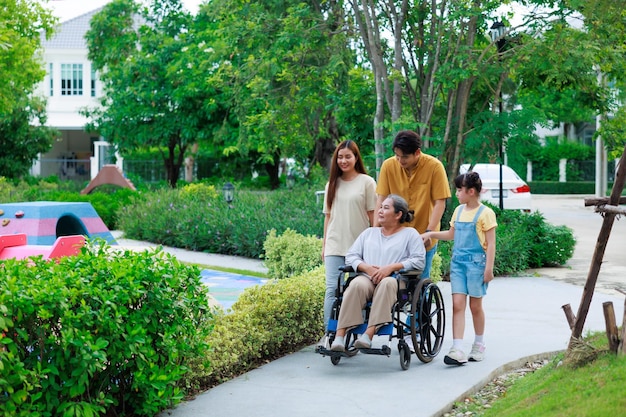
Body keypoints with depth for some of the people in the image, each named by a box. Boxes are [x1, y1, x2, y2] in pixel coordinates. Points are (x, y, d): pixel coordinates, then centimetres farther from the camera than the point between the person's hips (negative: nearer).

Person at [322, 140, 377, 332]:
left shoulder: (366, 182, 1)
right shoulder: (332, 184, 14)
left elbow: (372, 215, -1)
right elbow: (328, 216, 16)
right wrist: (324, 244, 13)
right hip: (335, 245, 3)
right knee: (332, 288, -7)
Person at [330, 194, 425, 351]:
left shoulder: (410, 234, 16)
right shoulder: (369, 233, 29)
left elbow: (419, 261, 1)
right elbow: (350, 256, 19)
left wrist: (391, 268, -11)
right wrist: (367, 267, -3)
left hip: (395, 280, -2)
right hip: (367, 277, 3)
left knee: (387, 283, -40)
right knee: (357, 284, -35)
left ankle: (368, 334, -48)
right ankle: (339, 336, -43)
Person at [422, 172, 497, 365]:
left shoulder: (485, 213, -7)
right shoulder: (459, 211, 12)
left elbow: (491, 243, -8)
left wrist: (489, 268, -13)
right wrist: (431, 234, 16)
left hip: (476, 262, -5)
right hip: (457, 261, 5)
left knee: (475, 305, 7)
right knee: (457, 304, -6)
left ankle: (479, 345, 25)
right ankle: (457, 350, -11)